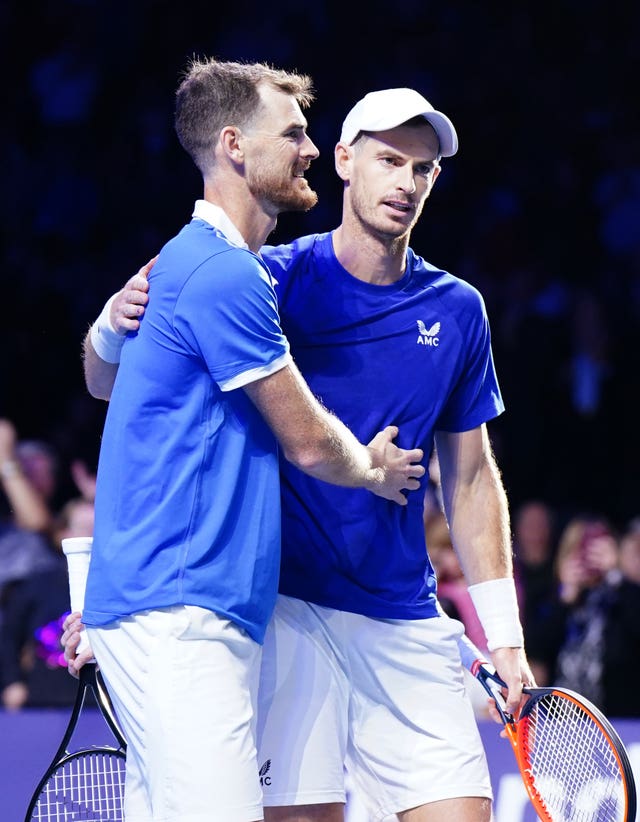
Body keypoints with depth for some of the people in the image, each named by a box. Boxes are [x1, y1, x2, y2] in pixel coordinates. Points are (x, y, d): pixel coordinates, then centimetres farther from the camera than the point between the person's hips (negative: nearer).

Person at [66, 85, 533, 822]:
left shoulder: (457, 310, 9)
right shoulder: (274, 279, -2)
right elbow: (111, 386, 0)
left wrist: (502, 630, 11)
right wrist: (115, 325, -23)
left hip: (406, 623, 4)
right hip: (286, 611, -4)